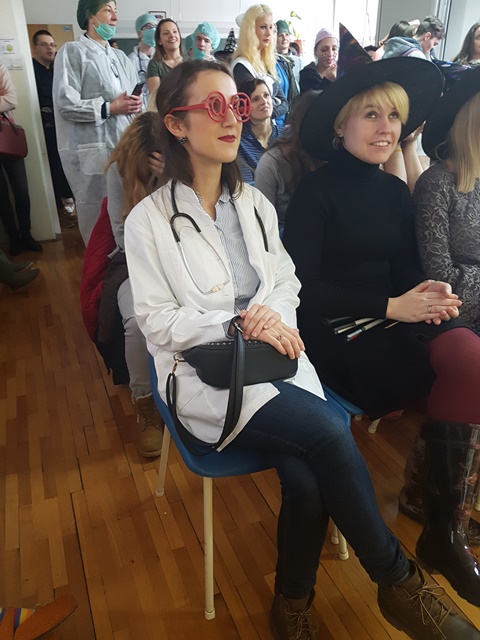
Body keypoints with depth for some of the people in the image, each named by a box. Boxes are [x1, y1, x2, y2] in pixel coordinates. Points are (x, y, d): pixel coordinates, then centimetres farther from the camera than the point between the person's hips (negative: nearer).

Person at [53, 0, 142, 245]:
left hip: (125, 147, 6)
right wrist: (109, 108, -13)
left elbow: (135, 97, 20)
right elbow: (65, 104, -11)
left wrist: (135, 104, -4)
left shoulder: (119, 56, 20)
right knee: (96, 211, -2)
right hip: (92, 151, -6)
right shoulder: (72, 52, -1)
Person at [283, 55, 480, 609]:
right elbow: (302, 288, -12)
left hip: (392, 322, 6)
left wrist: (431, 293, -11)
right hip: (333, 334, -5)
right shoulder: (315, 192, -5)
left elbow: (406, 269, 13)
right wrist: (390, 307, -17)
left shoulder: (394, 192, 13)